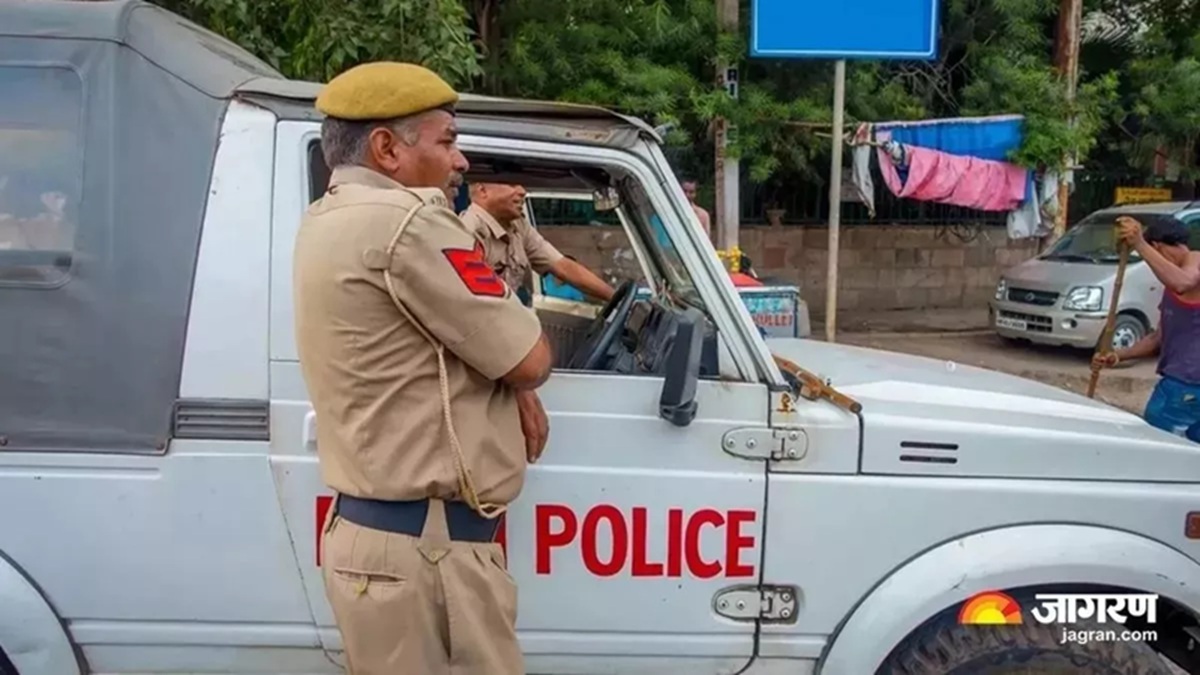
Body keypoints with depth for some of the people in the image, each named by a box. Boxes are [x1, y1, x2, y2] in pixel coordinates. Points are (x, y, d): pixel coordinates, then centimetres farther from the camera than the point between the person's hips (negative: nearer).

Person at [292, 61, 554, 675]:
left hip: (366, 529, 10)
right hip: (423, 548, -10)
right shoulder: (405, 220, -18)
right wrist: (520, 376, 8)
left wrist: (511, 381, 2)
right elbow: (530, 361, -14)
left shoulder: (327, 221, 13)